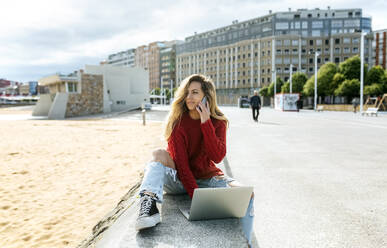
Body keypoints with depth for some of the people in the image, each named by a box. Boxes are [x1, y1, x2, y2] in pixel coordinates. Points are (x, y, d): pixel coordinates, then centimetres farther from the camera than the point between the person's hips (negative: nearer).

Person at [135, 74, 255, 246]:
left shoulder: (218, 122, -4)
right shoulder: (178, 122, -11)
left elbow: (218, 157, -18)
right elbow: (181, 163, -18)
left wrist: (206, 123, -24)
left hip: (208, 178, 2)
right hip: (180, 180, -2)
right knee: (159, 155, -30)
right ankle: (149, 204, -52)